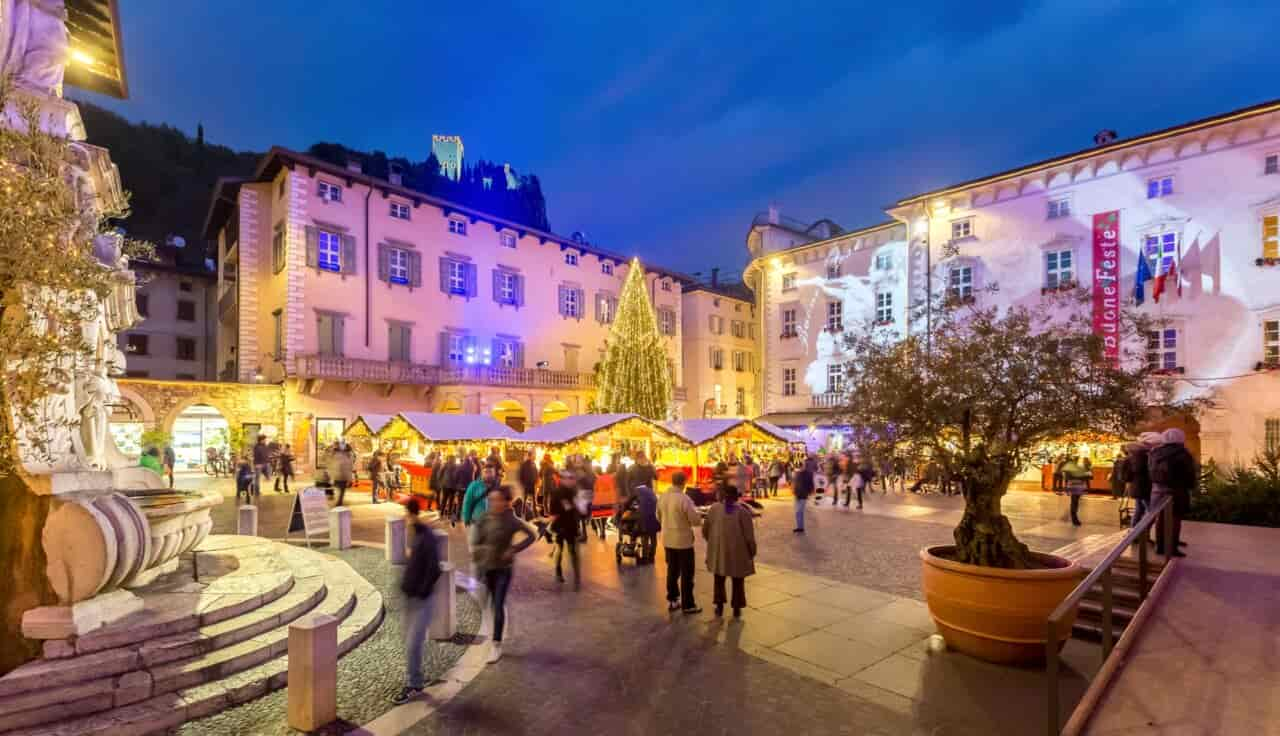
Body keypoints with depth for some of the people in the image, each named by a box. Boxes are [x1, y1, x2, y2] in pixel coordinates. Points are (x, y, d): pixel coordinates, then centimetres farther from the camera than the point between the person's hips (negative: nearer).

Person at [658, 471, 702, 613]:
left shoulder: (662, 497, 0)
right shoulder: (684, 499, -21)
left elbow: (659, 518, 12)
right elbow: (695, 520, -18)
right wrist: (700, 519, 4)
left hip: (667, 540, 7)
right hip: (683, 540, -6)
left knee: (672, 570, 18)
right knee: (686, 573, 5)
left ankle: (672, 600, 26)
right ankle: (687, 605, 13)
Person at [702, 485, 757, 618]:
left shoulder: (713, 508, -5)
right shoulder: (743, 511, -13)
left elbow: (705, 530, 3)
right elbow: (749, 535, -11)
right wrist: (752, 551, 3)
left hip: (718, 550, 2)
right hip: (738, 551, -2)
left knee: (719, 579, 20)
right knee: (737, 581, 16)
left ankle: (719, 606, 22)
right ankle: (736, 608, 21)